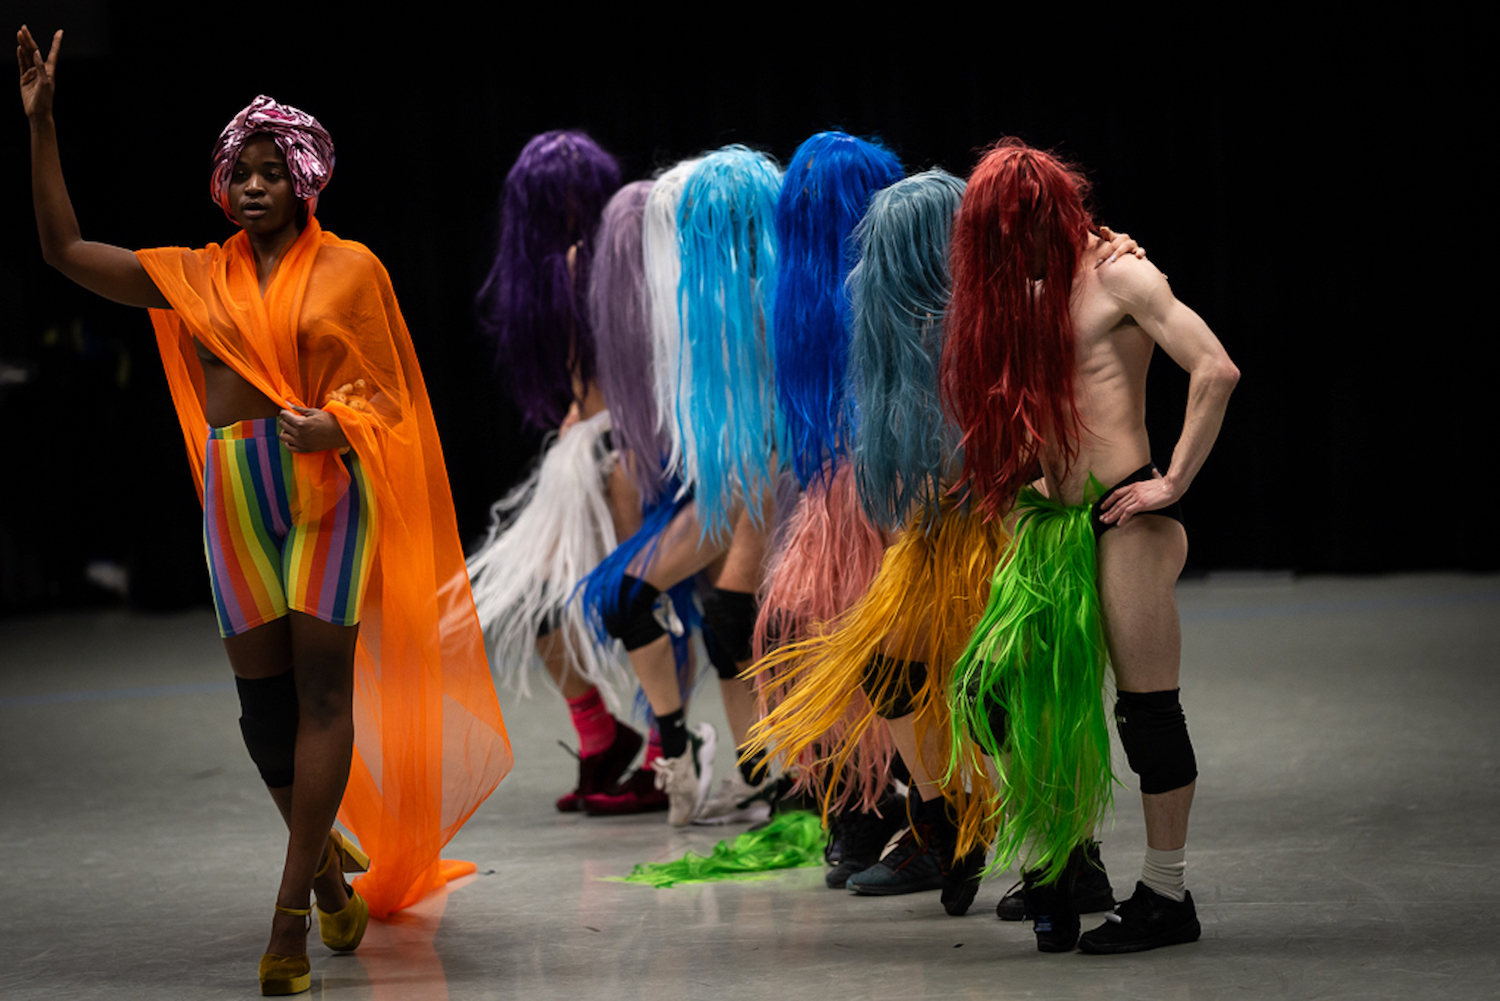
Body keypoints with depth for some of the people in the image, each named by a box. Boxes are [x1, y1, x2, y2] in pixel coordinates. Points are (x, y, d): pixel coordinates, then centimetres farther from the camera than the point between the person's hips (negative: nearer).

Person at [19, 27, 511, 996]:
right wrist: (42, 124, 2)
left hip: (327, 489, -3)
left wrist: (333, 426, -20)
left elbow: (385, 394, 3)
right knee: (263, 696, 3)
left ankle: (291, 914, -8)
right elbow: (66, 248, 9)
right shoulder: (197, 277, 12)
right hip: (237, 497, 3)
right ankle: (329, 867, 27)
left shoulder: (350, 269, 4)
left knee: (322, 685, -9)